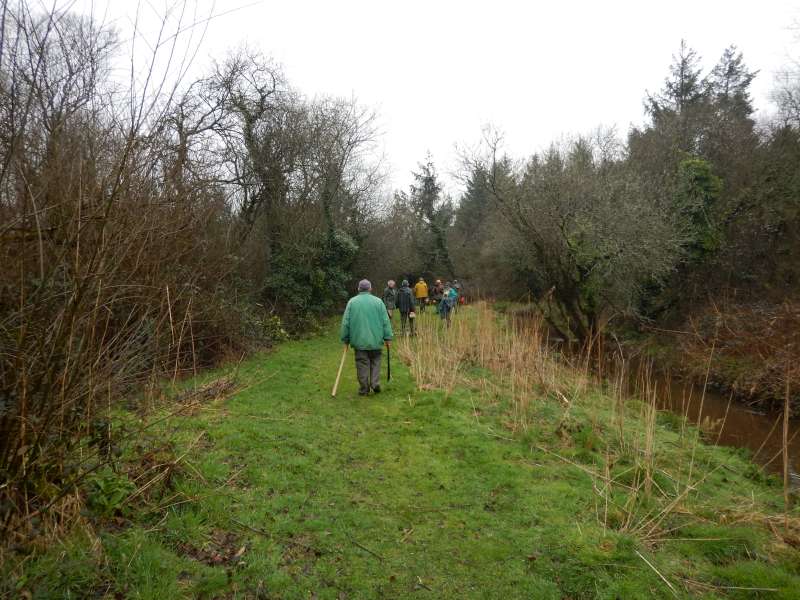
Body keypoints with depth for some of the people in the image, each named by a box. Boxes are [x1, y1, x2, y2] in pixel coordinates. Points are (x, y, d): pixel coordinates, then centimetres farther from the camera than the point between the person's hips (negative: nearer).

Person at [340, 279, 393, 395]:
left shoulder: (352, 302, 0)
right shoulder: (378, 301, 0)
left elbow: (345, 322, 0)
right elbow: (386, 321, -1)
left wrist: (345, 338, 9)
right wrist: (388, 337, 4)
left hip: (359, 340, 0)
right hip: (375, 340, 0)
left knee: (362, 364, 6)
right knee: (375, 362, 15)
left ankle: (364, 389, 10)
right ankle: (375, 383, 3)